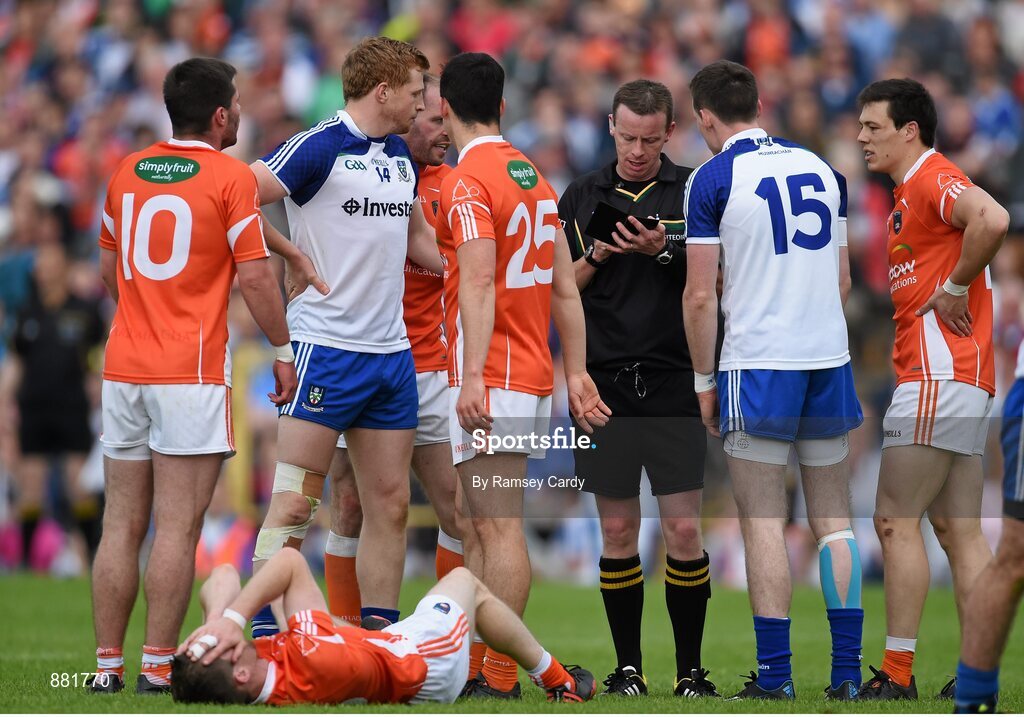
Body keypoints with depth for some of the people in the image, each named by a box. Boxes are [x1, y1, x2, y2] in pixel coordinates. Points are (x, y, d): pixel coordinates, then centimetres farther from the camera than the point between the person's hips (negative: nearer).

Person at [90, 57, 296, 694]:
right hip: (192, 376, -5)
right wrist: (283, 349, 3)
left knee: (122, 526, 7)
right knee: (178, 529, -4)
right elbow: (255, 276, -8)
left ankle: (108, 665, 7)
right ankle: (159, 667, -6)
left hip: (124, 370, 5)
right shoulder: (231, 177, -6)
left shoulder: (127, 173, 11)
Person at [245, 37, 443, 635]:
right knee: (295, 502, -9)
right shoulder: (318, 148, -10)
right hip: (326, 345, -8)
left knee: (391, 505, 7)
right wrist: (297, 255, -11)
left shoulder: (401, 156, 15)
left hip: (391, 351, 8)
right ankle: (264, 637, -8)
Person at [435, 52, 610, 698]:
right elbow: (566, 288, 15)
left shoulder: (469, 180, -11)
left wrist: (472, 378, -26)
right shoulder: (534, 176, 15)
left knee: (500, 528, -9)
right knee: (491, 525, 15)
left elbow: (479, 285, -21)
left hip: (492, 379, -9)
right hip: (534, 378, 9)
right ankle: (492, 667, 19)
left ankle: (501, 680, -10)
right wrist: (577, 372, 17)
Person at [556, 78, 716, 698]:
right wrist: (595, 256, -10)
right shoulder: (582, 196, 9)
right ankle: (628, 668, 12)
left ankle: (691, 671, 4)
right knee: (618, 532, 5)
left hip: (675, 385, -2)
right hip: (605, 385, 2)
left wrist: (664, 251, -17)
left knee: (684, 531, -3)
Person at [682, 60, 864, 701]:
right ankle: (848, 674, 6)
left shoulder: (714, 179, -5)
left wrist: (704, 380, 2)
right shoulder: (822, 169, 10)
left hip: (758, 361, -5)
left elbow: (701, 296, -7)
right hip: (830, 358, 5)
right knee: (834, 519, 8)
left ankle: (775, 678, -3)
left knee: (765, 523, -1)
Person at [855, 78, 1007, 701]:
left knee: (897, 521, -9)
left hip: (938, 376, -10)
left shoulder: (933, 178, -10)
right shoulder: (909, 190, 21)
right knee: (959, 530, 7)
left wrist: (955, 289, -19)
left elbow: (992, 219, -29)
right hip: (964, 382, 10)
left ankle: (897, 674, -9)